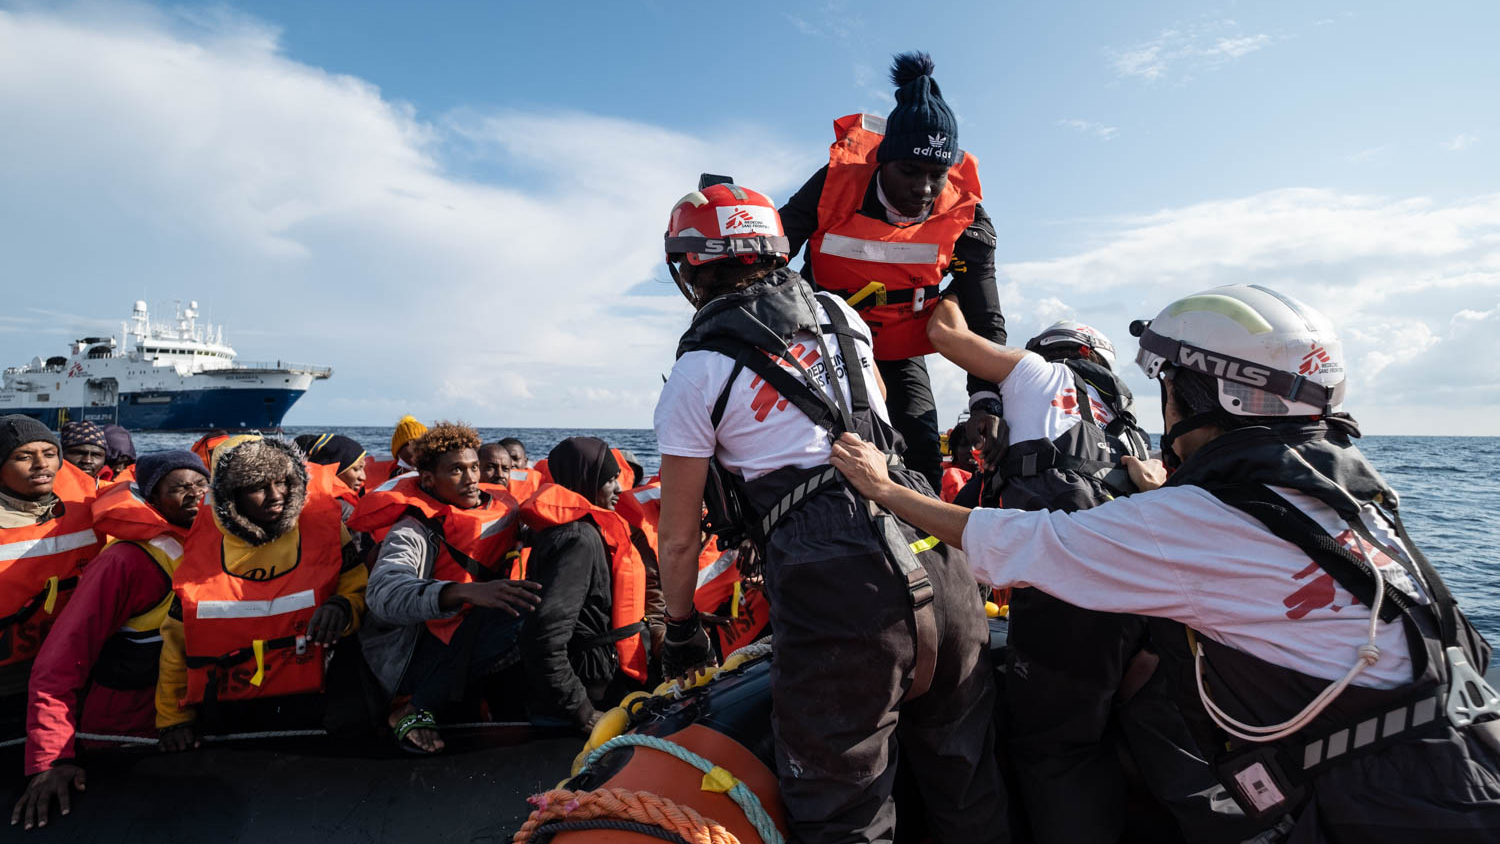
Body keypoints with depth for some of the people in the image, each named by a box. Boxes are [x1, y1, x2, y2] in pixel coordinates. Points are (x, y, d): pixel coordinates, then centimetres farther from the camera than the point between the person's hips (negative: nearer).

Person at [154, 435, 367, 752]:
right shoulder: (203, 548, 3)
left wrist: (341, 607, -21)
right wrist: (173, 717, 11)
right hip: (226, 710, 2)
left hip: (305, 700, -2)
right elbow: (176, 638, 12)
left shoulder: (323, 529, -3)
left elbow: (358, 589, 3)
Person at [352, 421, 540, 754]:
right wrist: (466, 592, -47)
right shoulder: (414, 530, -16)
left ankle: (419, 709, -4)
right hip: (412, 660, -8)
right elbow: (383, 593, -34)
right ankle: (415, 710, -13)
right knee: (518, 618, -28)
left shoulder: (504, 508, 2)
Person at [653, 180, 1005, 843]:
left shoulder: (697, 372, 1)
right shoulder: (840, 314, 15)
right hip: (937, 562, 6)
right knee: (967, 789, 22)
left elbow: (679, 537, 6)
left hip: (835, 594, -5)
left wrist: (681, 628, 22)